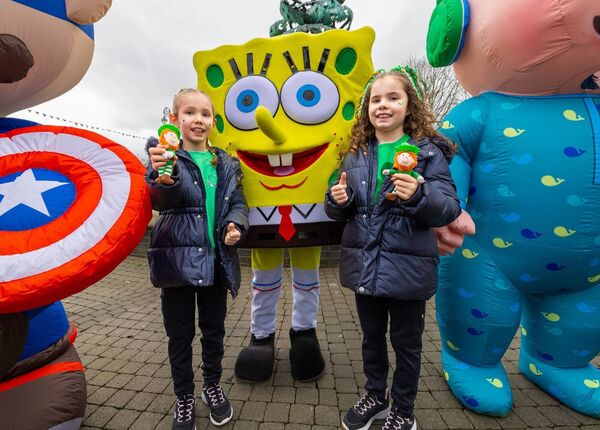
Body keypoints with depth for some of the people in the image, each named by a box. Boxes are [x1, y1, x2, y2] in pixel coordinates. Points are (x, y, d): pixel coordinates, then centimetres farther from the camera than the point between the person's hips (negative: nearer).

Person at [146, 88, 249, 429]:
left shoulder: (226, 163, 5)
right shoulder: (166, 156, -6)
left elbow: (238, 202, 7)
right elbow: (160, 201, -22)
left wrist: (235, 225, -14)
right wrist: (163, 176, -44)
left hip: (216, 261, 3)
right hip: (178, 259, -3)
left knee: (214, 329, 18)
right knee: (181, 334, 13)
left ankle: (213, 386, 42)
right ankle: (184, 398, 35)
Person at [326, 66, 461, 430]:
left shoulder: (428, 151, -7)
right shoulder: (356, 155, 5)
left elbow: (450, 208, -12)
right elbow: (341, 213, 11)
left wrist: (418, 195, -30)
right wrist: (338, 201, -12)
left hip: (407, 267, -3)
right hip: (365, 265, 4)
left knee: (406, 343, 15)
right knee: (372, 337, 21)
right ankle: (376, 396, 47)